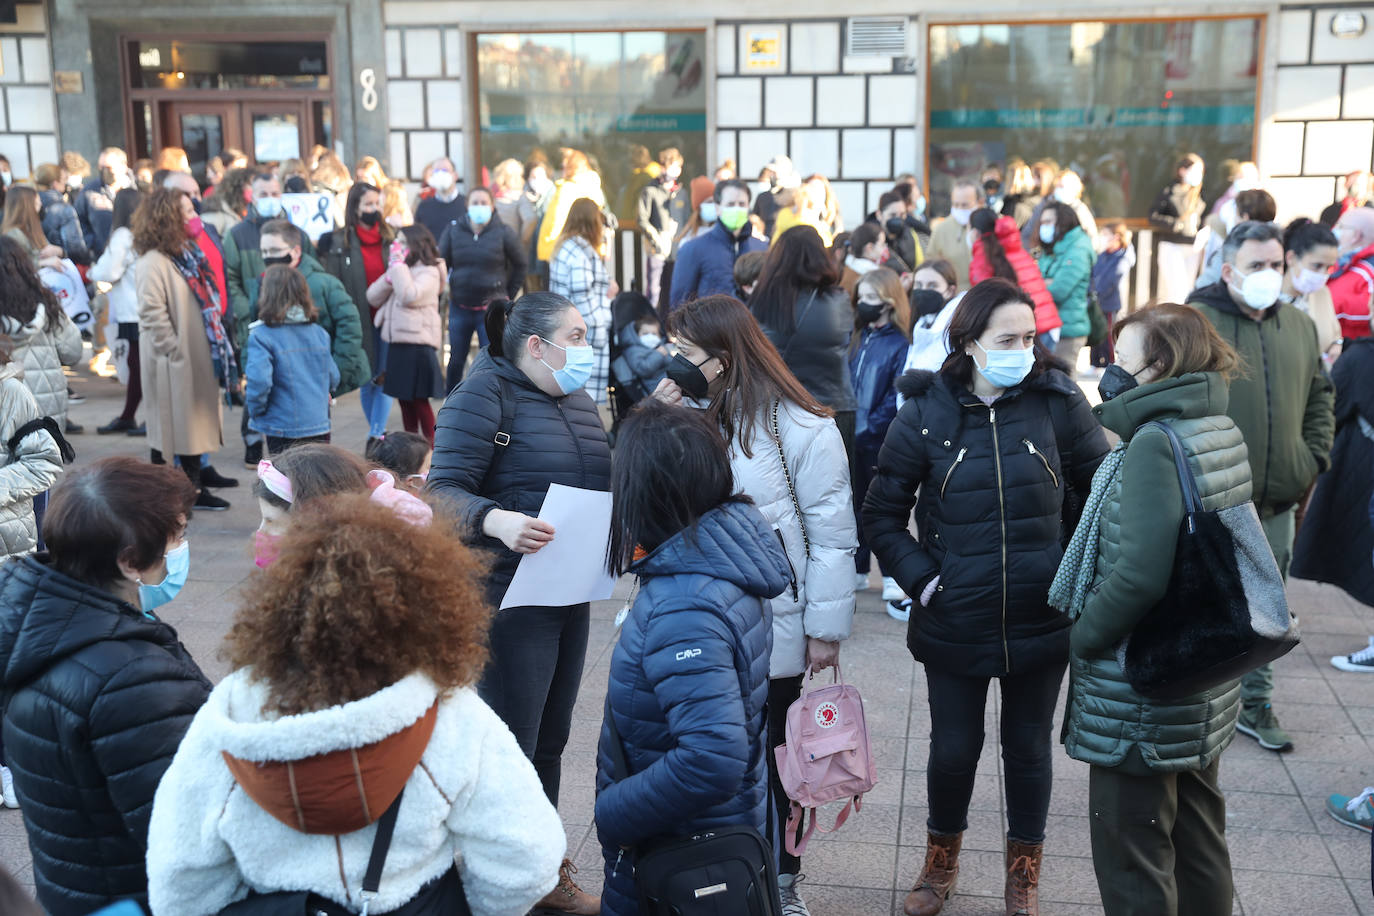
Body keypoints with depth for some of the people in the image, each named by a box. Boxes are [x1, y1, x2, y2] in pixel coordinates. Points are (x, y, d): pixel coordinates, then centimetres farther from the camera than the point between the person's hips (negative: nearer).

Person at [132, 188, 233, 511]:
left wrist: (217, 347, 12)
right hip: (173, 363, -8)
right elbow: (152, 313, -23)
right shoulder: (154, 262, -16)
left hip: (197, 357, 8)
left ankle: (195, 488, 22)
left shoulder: (187, 253, 13)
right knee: (171, 423, 1)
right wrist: (174, 350, -20)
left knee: (196, 421, 13)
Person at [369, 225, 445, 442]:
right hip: (396, 343, 8)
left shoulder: (429, 272, -7)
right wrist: (390, 275, -5)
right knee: (404, 399, 13)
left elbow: (409, 296, -24)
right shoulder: (399, 270, 16)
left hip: (418, 344, -8)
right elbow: (373, 297, 10)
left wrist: (398, 265, -15)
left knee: (419, 400, -2)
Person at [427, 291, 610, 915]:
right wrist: (497, 521, -37)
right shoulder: (485, 395, -12)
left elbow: (601, 487, 22)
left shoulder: (577, 400, 13)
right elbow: (444, 491, -19)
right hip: (508, 598, -8)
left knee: (549, 741, 19)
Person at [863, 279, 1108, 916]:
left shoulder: (1058, 402, -6)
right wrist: (922, 579, -9)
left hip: (1042, 620, 1)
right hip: (954, 622, 0)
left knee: (1029, 749, 15)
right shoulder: (926, 414, -7)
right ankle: (941, 859, 40)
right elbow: (882, 515, 0)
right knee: (954, 750, 12)